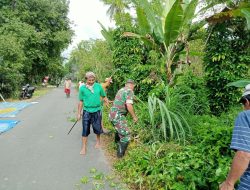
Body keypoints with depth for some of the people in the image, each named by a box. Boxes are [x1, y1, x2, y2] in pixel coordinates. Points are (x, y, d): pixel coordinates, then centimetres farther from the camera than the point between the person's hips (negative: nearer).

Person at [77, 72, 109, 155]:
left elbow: (104, 97, 7)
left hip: (97, 110, 1)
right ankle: (83, 147, 15)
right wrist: (79, 113, 5)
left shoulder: (98, 86, -4)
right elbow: (81, 101, 3)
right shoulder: (82, 88, -4)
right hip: (86, 111, -1)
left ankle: (98, 141, 41)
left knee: (97, 128, 13)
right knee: (85, 129, 2)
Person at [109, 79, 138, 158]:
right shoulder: (130, 91, -11)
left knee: (119, 130, 34)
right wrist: (134, 116, -11)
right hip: (118, 116, -10)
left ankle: (117, 144, 56)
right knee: (125, 137, -4)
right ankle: (120, 156, 5)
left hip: (112, 114, 10)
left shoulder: (121, 89, 15)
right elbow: (129, 105, -23)